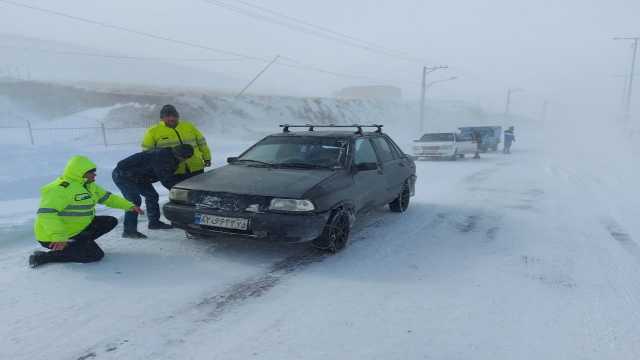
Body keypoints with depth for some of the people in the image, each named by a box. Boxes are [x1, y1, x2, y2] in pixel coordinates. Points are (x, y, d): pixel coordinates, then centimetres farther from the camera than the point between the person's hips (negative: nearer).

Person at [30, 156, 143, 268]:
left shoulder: (88, 185, 6)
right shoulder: (61, 189, -24)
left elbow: (107, 197, 16)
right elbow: (46, 214, -33)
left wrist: (129, 206, 6)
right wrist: (58, 237, -41)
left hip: (78, 228, 9)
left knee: (111, 221, 6)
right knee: (95, 255, -17)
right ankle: (42, 257, -8)